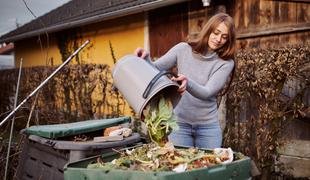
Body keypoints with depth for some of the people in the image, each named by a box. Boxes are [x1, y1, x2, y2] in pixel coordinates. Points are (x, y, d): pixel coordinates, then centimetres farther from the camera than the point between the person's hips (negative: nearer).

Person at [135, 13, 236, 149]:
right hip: (179, 122, 1)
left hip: (208, 126, 0)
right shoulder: (183, 49, -3)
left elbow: (207, 92, -20)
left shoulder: (226, 63, -7)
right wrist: (144, 59, -25)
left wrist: (188, 83, -41)